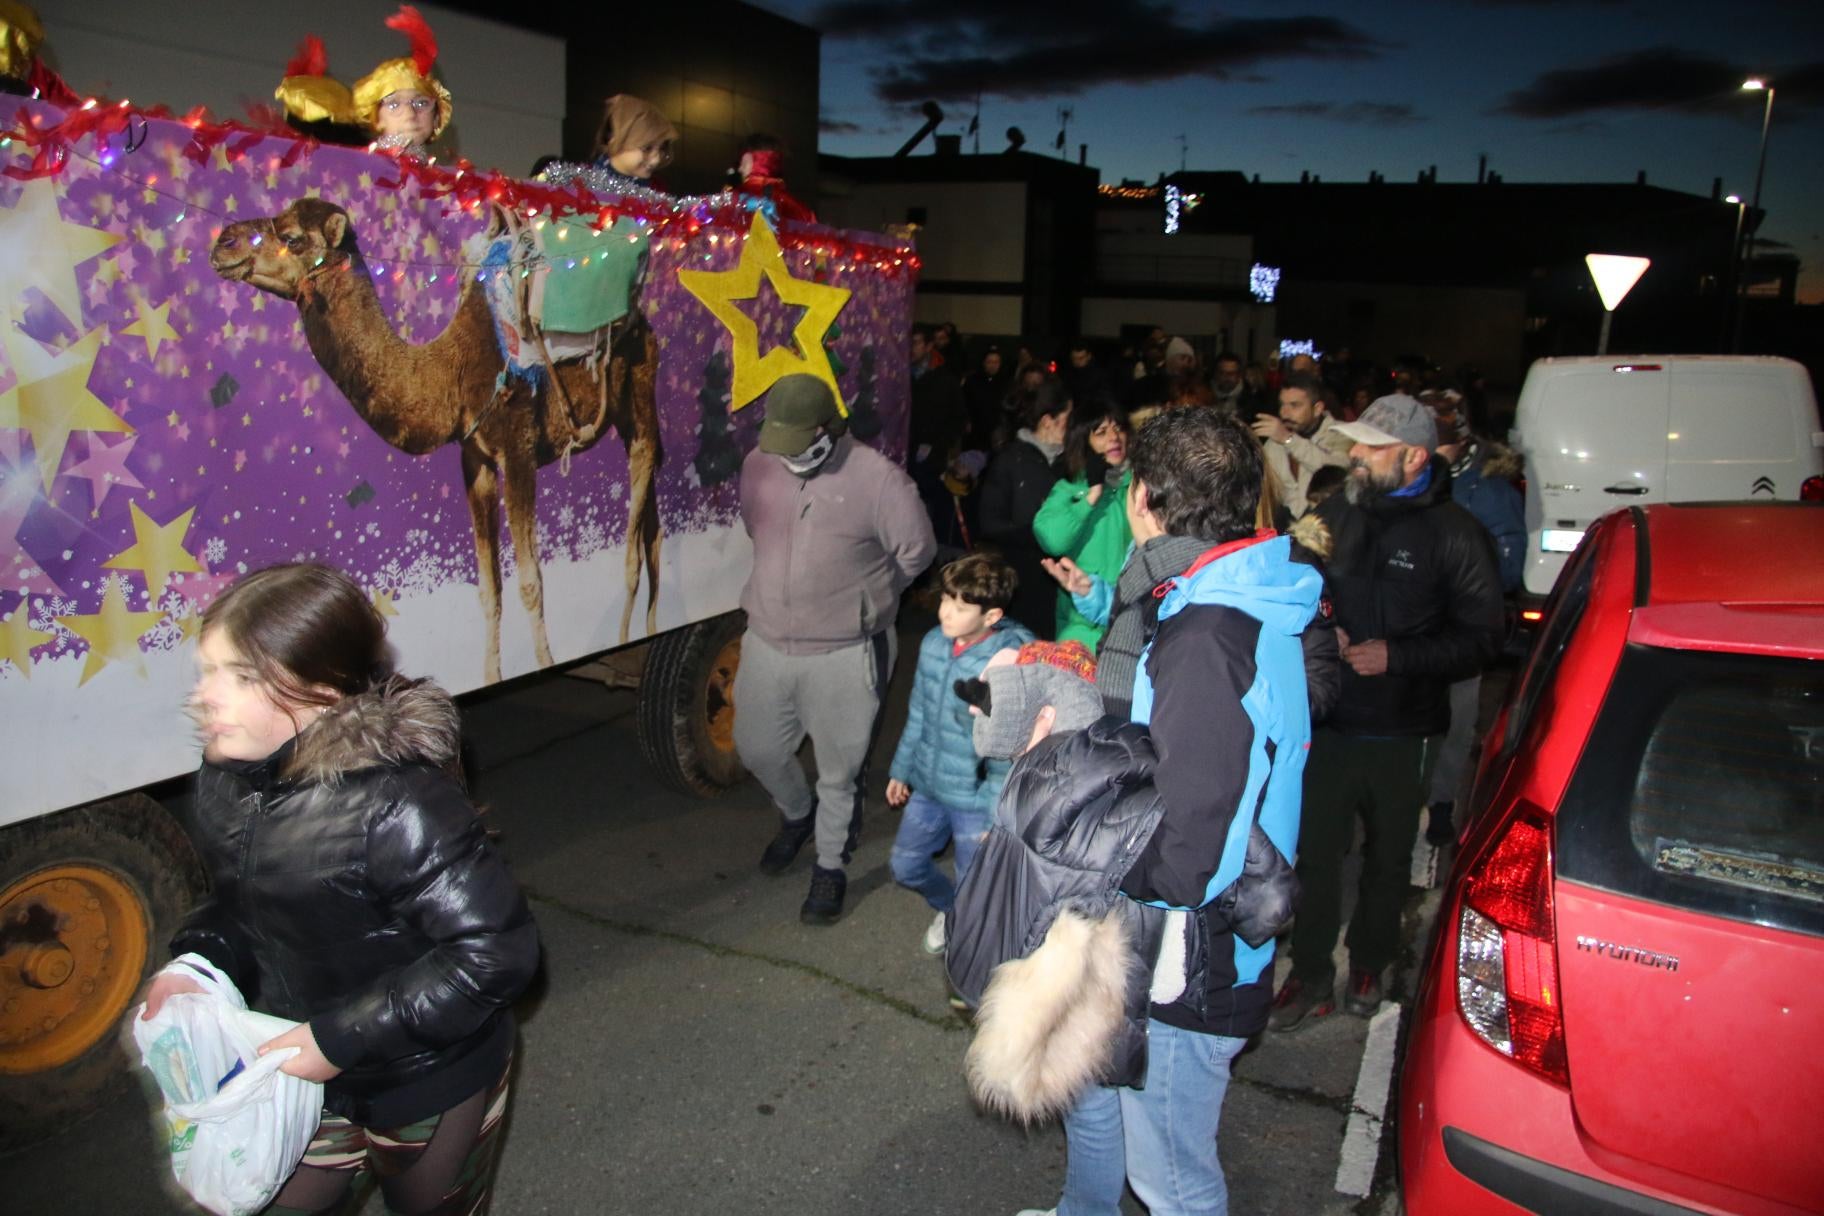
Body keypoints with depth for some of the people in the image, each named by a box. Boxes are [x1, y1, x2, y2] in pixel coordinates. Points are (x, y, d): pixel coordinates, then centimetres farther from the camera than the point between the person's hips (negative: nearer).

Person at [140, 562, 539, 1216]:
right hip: (302, 1079, 6)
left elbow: (497, 952, -32)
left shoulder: (398, 808, -35)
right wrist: (195, 964, -10)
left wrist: (342, 1038, -27)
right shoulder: (224, 782, -9)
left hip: (430, 1090, -6)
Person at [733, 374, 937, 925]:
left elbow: (917, 549, -5)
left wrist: (863, 593, 6)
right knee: (757, 749, 20)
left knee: (839, 771, 10)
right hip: (767, 642, 5)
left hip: (843, 653, -5)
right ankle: (797, 814, 51)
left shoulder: (877, 477, -17)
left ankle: (831, 866, 33)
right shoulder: (759, 464, -3)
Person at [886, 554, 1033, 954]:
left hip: (975, 798, -6)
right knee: (906, 865, 21)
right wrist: (901, 768, 17)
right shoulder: (933, 643, -4)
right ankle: (948, 909, 50)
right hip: (928, 786, 7)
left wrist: (996, 815, -17)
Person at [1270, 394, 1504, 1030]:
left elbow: (1480, 638, -8)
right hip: (1326, 717, 2)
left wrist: (1395, 657, -18)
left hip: (1401, 732, -2)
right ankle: (1311, 975, 24)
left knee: (1388, 859, 15)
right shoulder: (1335, 514, 3)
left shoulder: (1454, 534, -8)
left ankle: (1369, 964, 37)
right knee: (1316, 853, 8)